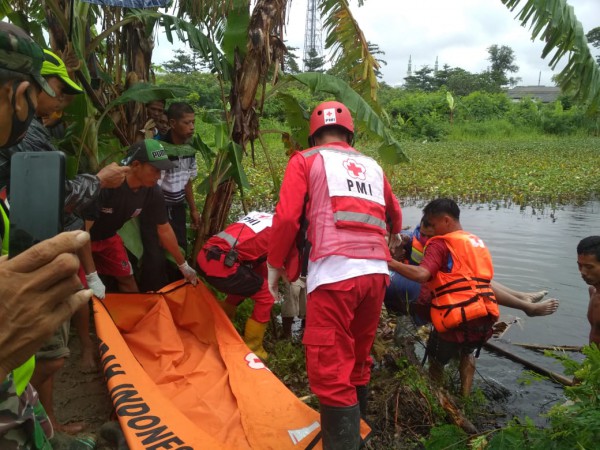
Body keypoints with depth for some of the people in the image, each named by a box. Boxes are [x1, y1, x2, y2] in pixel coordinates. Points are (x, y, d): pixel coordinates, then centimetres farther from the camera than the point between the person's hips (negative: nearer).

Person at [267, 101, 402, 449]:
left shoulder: (306, 160, 10)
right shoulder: (373, 166, 22)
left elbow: (287, 216, -2)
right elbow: (395, 217, 34)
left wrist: (275, 264, 10)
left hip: (335, 273, -5)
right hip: (377, 272, 6)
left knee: (330, 371, -2)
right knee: (358, 360, 21)